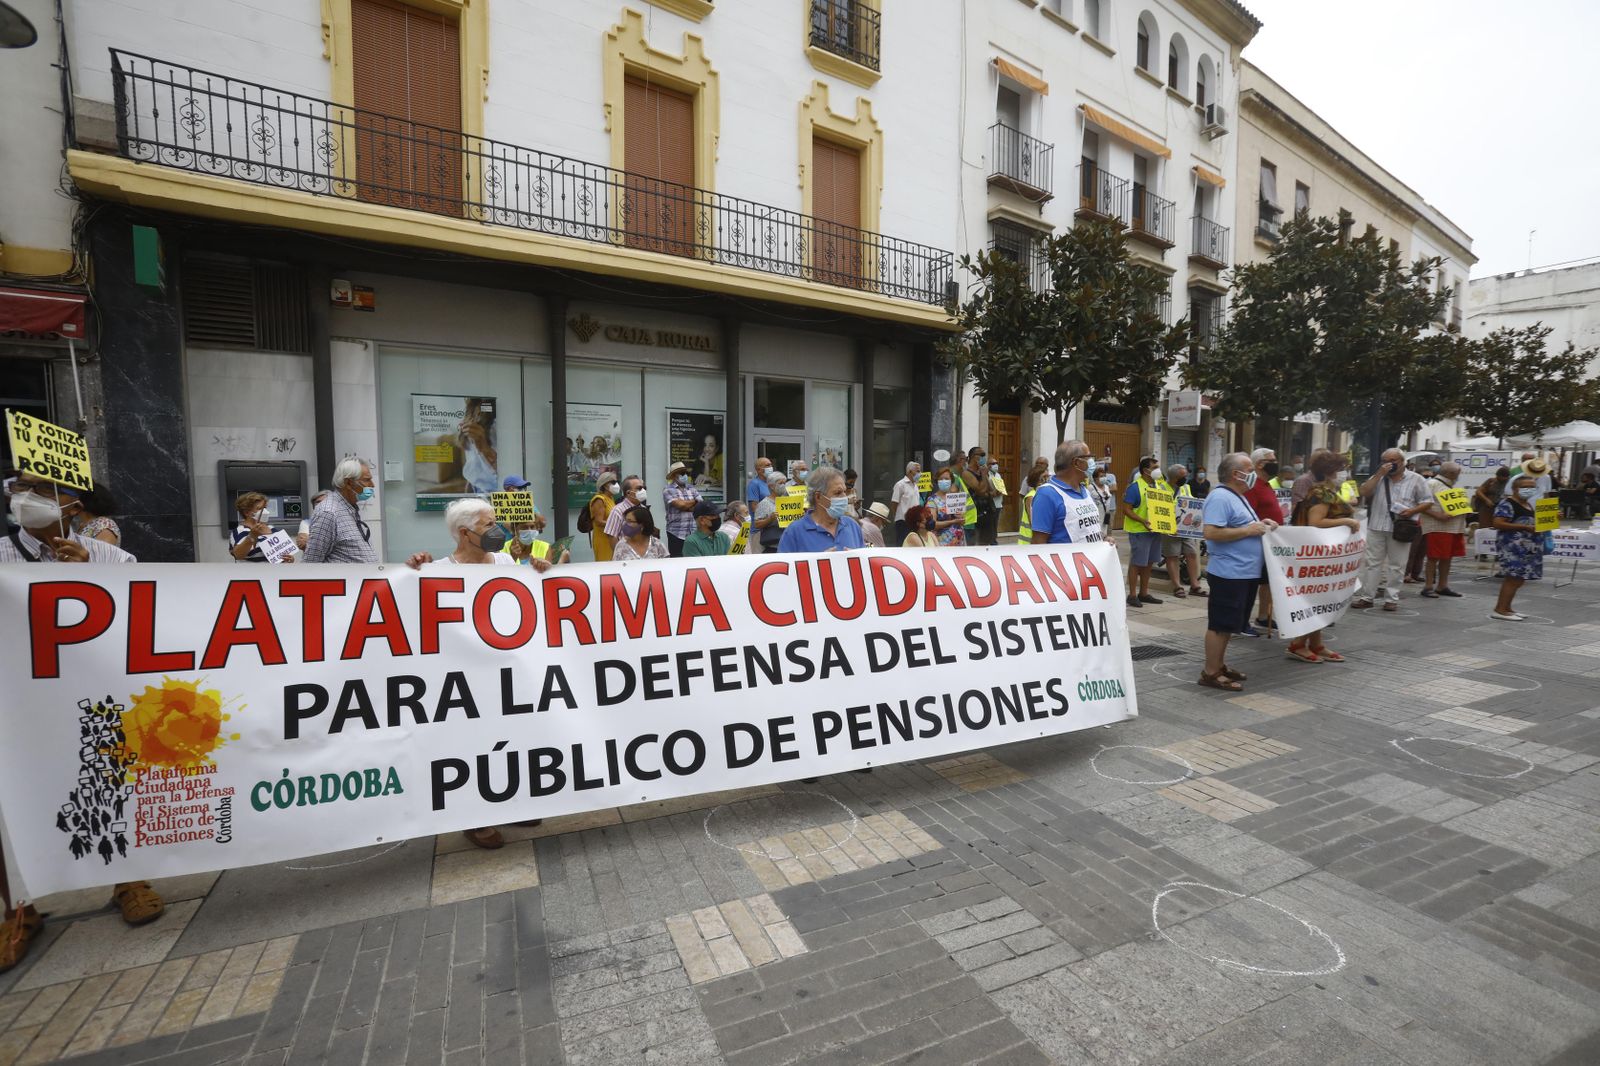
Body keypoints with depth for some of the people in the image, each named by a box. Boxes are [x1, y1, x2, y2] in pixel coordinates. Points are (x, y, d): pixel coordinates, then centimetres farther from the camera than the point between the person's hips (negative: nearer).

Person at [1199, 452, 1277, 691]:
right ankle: (1210, 673, 2)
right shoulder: (1220, 497, -16)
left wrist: (1260, 524, 10)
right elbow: (1211, 533, -25)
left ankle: (1219, 664, 27)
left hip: (1245, 573, 10)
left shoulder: (1238, 497, 17)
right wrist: (1248, 530, -19)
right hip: (1229, 573, -10)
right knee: (1220, 624, -5)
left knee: (1230, 624, 17)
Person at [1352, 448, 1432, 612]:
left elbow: (1428, 501, 4)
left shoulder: (1415, 479, 4)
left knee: (1396, 565, 3)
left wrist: (1412, 511, -14)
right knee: (1373, 563, 5)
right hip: (1376, 527, 2)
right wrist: (1379, 474, -9)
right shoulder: (1378, 477, 10)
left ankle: (1392, 599, 10)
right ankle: (1367, 597, 10)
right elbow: (1364, 492, -5)